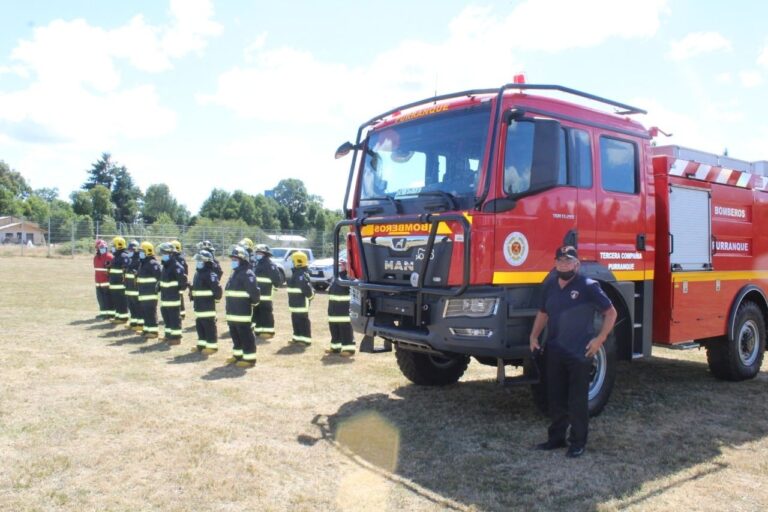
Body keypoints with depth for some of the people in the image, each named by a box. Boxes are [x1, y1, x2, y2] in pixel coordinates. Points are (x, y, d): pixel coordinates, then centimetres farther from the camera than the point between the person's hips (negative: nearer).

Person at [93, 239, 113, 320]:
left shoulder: (109, 257, -12)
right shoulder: (96, 257, 14)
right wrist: (96, 279, 21)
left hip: (107, 282, -8)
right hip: (98, 282, 8)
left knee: (108, 298, -4)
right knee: (100, 298, 13)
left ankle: (110, 313, 2)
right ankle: (103, 312, 24)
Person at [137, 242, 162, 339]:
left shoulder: (153, 263, -14)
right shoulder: (142, 263, 17)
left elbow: (159, 276, -21)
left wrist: (157, 287, -22)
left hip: (150, 294, -10)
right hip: (143, 293, 10)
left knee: (151, 312, -8)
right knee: (144, 311, 14)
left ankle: (153, 330, -3)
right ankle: (146, 329, 23)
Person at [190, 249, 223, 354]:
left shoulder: (210, 274, -16)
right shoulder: (197, 273, 15)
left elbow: (217, 287, -22)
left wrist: (215, 298, -13)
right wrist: (193, 297, 19)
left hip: (208, 306, -10)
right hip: (199, 306, 10)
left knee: (209, 326, -3)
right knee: (199, 325, 15)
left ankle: (212, 346, 4)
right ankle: (202, 344, 25)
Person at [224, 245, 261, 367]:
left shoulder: (247, 273, -16)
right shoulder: (234, 273, 17)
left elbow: (254, 290, -24)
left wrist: (253, 302, -10)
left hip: (243, 312, -10)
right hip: (232, 311, 10)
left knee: (245, 335, -4)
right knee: (235, 334, 18)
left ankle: (249, 358, 1)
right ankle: (238, 355, 30)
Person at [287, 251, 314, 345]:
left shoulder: (302, 275, -20)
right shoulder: (296, 273, 14)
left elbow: (307, 288, -26)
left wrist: (310, 295, -12)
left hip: (302, 304, -10)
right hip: (295, 304, 10)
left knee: (303, 321, -4)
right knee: (295, 320, 17)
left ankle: (306, 339, 2)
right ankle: (297, 337, 27)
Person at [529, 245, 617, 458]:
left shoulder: (588, 286, -8)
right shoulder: (549, 286, 9)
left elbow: (611, 313, -4)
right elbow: (543, 313, 19)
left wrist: (600, 339, -11)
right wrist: (534, 336, 7)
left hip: (580, 353, -5)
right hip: (554, 352, 6)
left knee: (578, 400, 3)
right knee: (555, 398, 13)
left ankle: (578, 442, 15)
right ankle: (556, 438, 26)